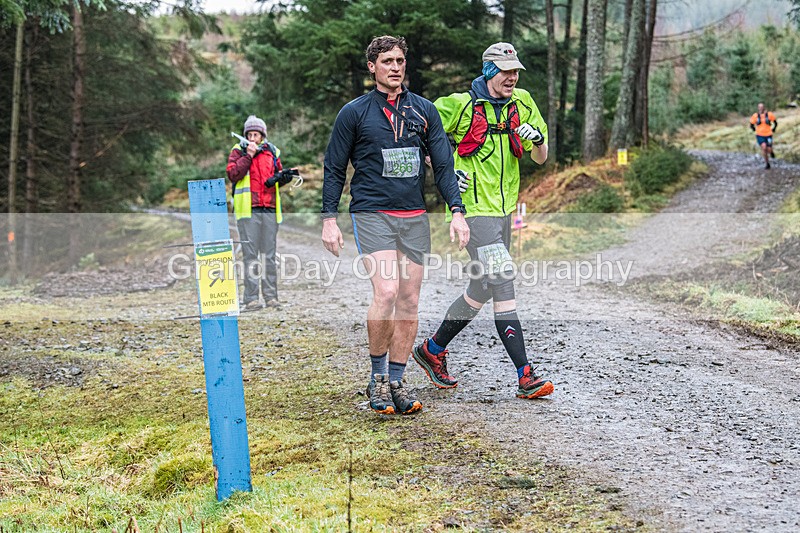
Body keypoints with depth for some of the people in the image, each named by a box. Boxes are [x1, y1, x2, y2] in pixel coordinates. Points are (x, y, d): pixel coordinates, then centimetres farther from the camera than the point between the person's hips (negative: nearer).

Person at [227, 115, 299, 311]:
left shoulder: (272, 152, 15)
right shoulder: (238, 151, 5)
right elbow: (233, 174, -8)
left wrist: (284, 176, -1)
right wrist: (248, 155, -10)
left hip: (269, 209, 3)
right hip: (248, 209, -3)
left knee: (269, 254, 6)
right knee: (250, 254, -4)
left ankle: (271, 295, 11)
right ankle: (251, 298, -3)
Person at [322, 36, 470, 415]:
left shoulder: (424, 110, 10)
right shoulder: (354, 113, 2)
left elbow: (443, 164, 10)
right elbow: (334, 168, 6)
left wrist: (457, 212, 0)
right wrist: (329, 219, -1)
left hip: (414, 217, 4)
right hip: (371, 214, -4)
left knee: (409, 302, 3)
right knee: (386, 292, -20)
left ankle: (395, 383, 13)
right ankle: (377, 377, -3)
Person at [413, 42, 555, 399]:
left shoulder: (522, 104, 9)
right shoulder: (461, 105, -8)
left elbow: (540, 159, 12)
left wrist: (538, 138, -11)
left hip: (503, 210, 7)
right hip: (474, 209, -7)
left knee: (483, 289, 13)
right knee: (502, 285, -15)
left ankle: (433, 350, 30)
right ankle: (525, 376, -12)